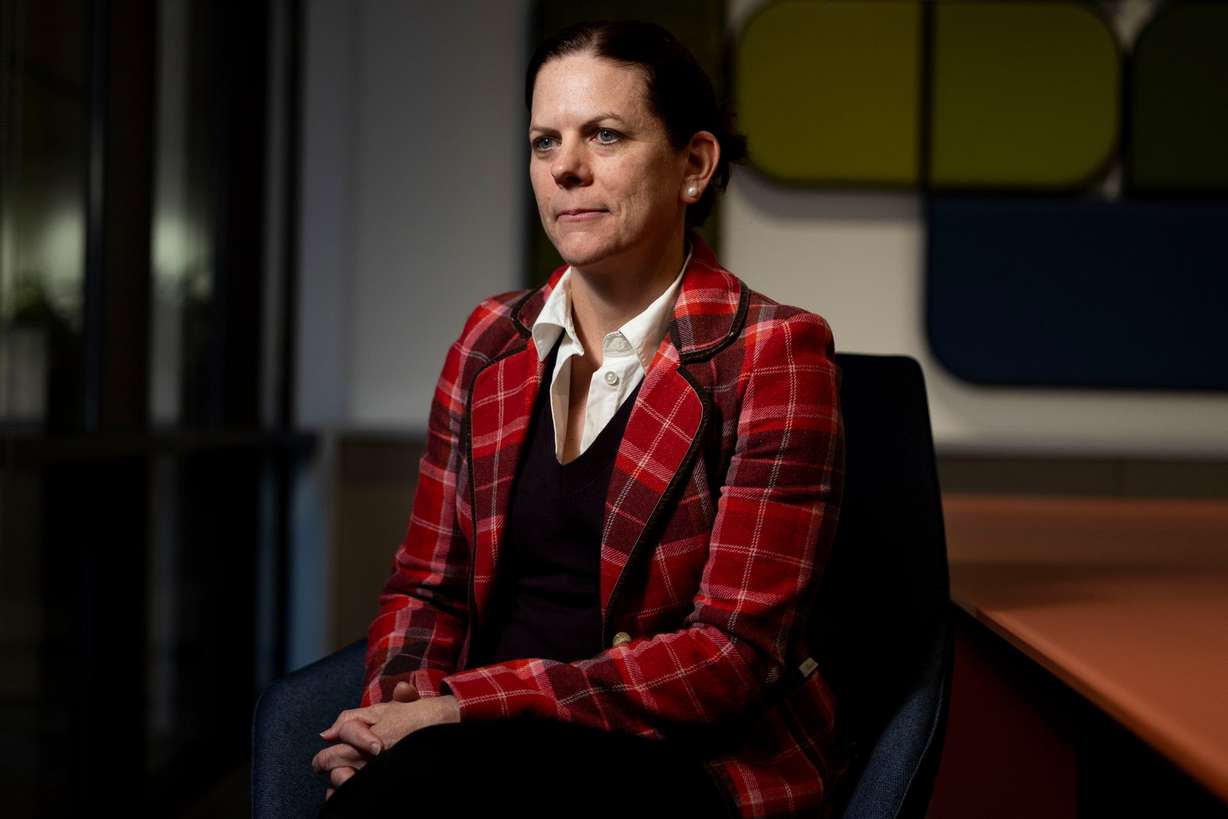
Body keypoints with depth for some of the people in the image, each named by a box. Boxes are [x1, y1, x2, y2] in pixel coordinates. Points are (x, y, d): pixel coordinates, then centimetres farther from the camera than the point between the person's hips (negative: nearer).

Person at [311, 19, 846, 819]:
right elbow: (427, 584, 13)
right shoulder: (492, 340, 10)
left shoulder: (772, 353, -7)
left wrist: (460, 707, -18)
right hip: (504, 750, 4)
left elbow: (735, 651, -13)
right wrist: (396, 705, -10)